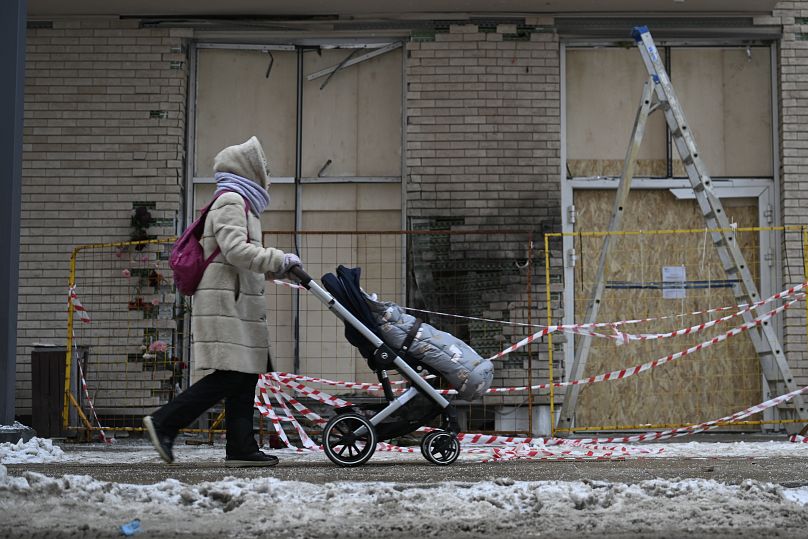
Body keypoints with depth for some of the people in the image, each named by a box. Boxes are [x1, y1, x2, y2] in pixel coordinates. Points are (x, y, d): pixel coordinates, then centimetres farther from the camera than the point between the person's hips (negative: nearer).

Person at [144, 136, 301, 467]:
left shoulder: (238, 202, 25)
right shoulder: (231, 201, -8)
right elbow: (236, 250, -20)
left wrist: (276, 267, 15)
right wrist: (279, 260, -15)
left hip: (237, 303, 11)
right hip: (226, 303, -11)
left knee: (245, 375, 6)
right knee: (230, 375, -13)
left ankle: (242, 448, 5)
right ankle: (164, 422, -9)